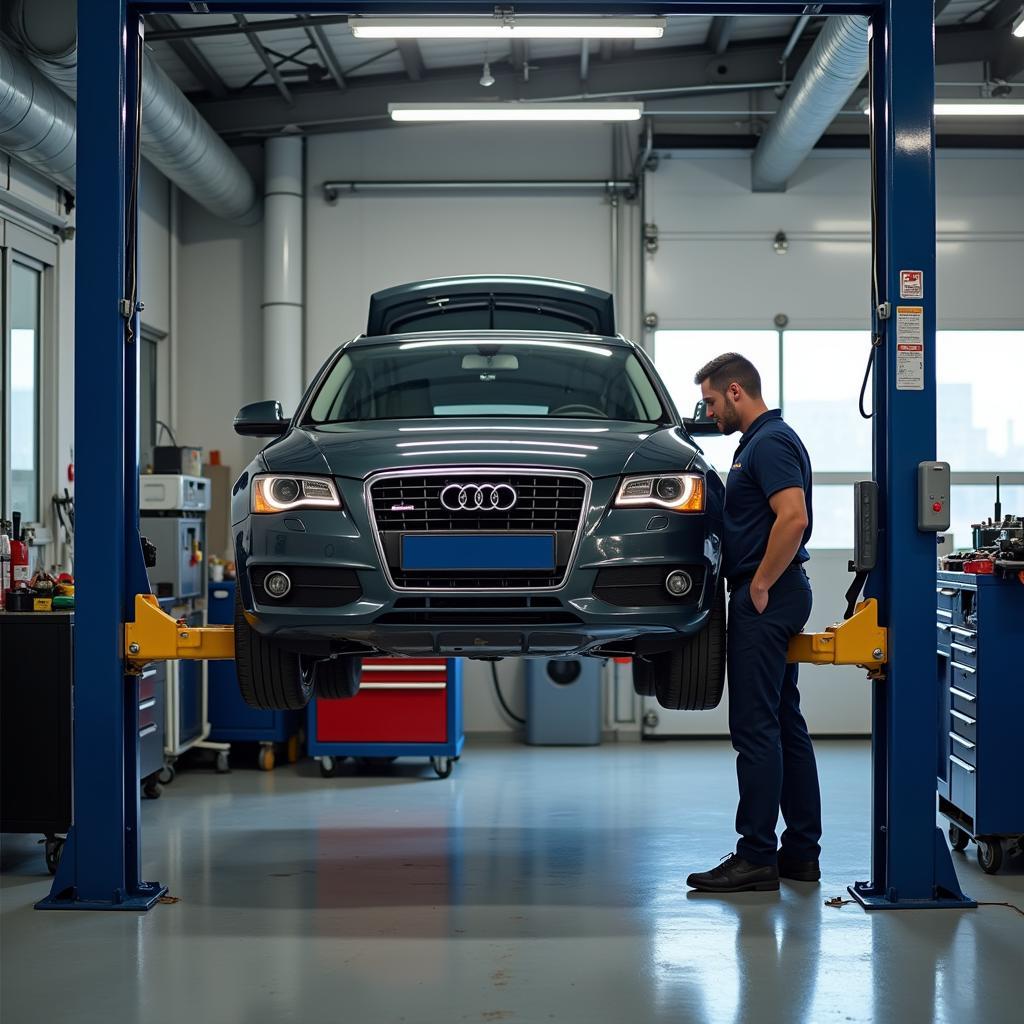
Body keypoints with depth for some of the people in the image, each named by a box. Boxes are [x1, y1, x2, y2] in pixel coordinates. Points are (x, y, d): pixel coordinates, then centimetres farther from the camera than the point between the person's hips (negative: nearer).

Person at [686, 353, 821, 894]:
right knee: (785, 726, 11)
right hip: (771, 599, 11)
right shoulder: (761, 440, 18)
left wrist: (760, 585, -19)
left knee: (756, 728, -8)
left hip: (766, 598, -11)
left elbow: (794, 517, -26)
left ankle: (756, 857, -6)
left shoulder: (770, 442, -14)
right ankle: (800, 852, 16)